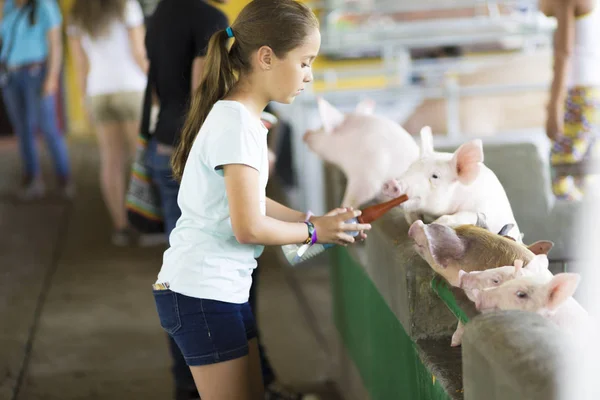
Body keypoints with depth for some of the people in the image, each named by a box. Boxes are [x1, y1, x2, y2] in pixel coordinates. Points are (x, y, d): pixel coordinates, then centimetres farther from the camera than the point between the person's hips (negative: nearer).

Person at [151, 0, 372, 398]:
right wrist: (313, 232, -7)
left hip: (218, 287, 10)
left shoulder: (234, 115, 10)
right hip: (204, 292, -10)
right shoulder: (238, 123, -20)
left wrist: (314, 219, 8)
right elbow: (249, 227, -23)